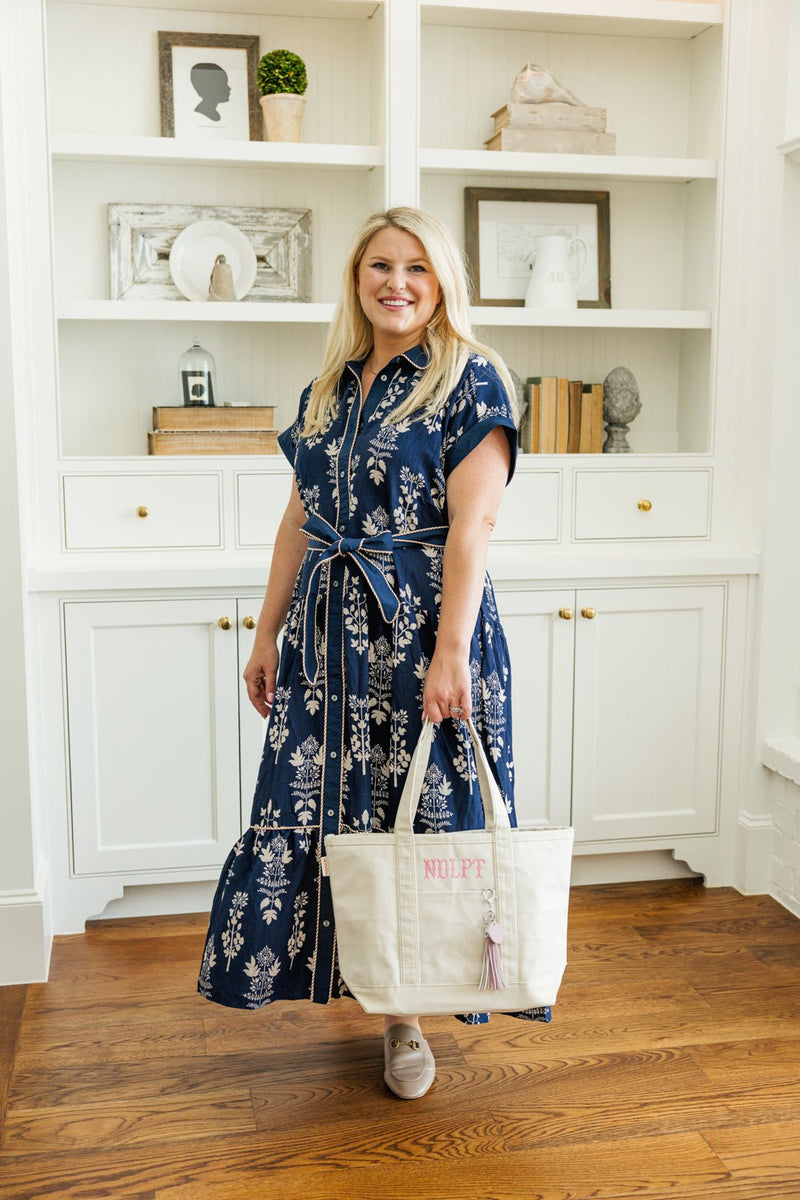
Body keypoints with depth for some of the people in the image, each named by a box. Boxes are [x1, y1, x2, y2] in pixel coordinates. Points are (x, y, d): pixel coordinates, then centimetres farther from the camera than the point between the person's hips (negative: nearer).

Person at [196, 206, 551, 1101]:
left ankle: (405, 1014, 20)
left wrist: (451, 651, -21)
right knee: (316, 806, 7)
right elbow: (300, 521, 15)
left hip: (422, 626, -5)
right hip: (328, 629, 6)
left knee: (419, 811, 2)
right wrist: (268, 635, 13)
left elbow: (471, 523, -13)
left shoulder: (471, 379, -4)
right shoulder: (328, 387, 13)